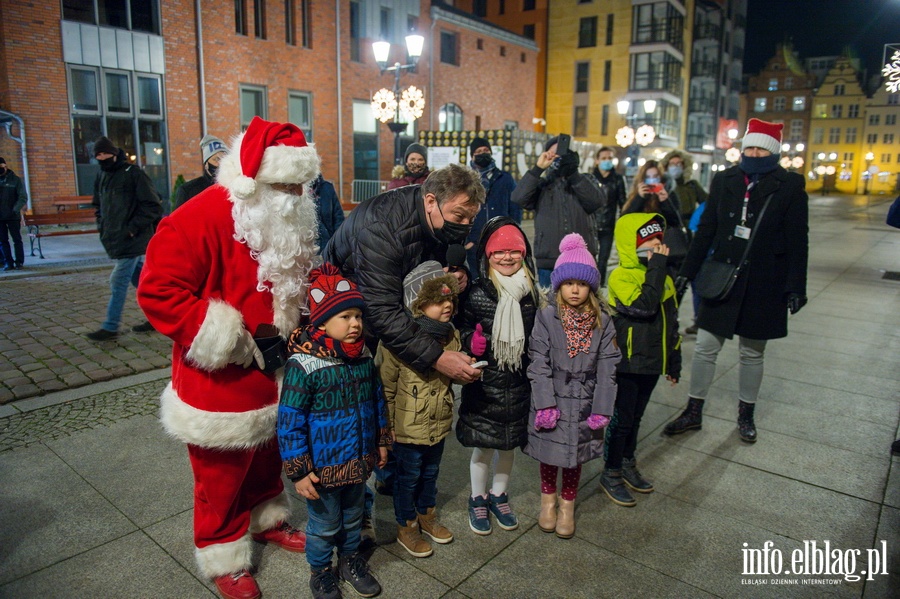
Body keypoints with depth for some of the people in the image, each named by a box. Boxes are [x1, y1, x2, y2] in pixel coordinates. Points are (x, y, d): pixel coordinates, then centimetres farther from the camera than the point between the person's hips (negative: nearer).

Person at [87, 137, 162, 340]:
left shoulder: (133, 173, -10)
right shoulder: (101, 176, 13)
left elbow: (152, 207, -14)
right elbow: (98, 205, 26)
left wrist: (132, 228, -16)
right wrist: (102, 225, 11)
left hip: (131, 240, -8)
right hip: (114, 240, 8)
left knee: (118, 282, -5)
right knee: (140, 280, 13)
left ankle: (110, 327, 2)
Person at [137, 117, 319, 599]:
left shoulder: (292, 221, 2)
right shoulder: (201, 218, -22)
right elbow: (159, 292, -24)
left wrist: (293, 331, -1)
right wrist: (239, 346, -22)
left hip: (274, 375, 7)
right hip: (220, 381, -7)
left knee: (267, 457, 25)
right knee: (221, 475, 11)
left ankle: (266, 520, 49)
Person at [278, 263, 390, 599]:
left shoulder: (363, 356, -4)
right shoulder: (303, 364, -23)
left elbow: (377, 400, 10)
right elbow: (289, 421, -19)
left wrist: (381, 441, 14)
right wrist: (298, 471, -16)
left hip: (359, 462, 5)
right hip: (322, 468, -5)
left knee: (353, 517, 25)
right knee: (325, 526, 16)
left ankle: (350, 559, 49)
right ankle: (320, 571, 41)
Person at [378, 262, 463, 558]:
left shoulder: (451, 334, -1)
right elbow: (386, 385, -15)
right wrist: (388, 425, -11)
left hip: (439, 422, 6)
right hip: (408, 426, -6)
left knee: (430, 472, 24)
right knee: (408, 477, 13)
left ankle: (426, 515, 47)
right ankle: (406, 526, 35)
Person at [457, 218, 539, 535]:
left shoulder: (531, 293, 1)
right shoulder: (476, 293, -11)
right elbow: (460, 329, -3)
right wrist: (471, 342, -22)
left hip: (518, 384, 4)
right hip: (484, 383, -3)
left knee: (509, 443, 18)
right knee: (483, 446, 9)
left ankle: (498, 496, 41)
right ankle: (478, 500, 33)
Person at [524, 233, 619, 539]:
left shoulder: (602, 321, -5)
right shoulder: (547, 317, -11)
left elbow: (607, 367, -4)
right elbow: (539, 364, -11)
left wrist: (601, 409, -7)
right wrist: (545, 404, -15)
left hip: (583, 400, 2)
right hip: (552, 398, -1)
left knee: (575, 455, 16)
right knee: (549, 452, 15)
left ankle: (567, 505, 38)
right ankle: (548, 497, 41)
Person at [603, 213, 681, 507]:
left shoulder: (663, 278, 7)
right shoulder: (621, 277, -16)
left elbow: (671, 321, 14)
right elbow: (644, 305, -33)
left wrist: (674, 361, 17)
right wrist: (656, 266, -25)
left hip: (652, 363, 7)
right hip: (628, 364, -7)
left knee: (636, 417, 20)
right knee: (621, 419, 4)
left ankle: (628, 464, 37)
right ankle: (611, 473, 21)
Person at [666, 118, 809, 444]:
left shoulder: (790, 185, -2)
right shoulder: (724, 180, 5)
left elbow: (798, 240, -3)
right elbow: (706, 230, 8)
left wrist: (795, 287, -8)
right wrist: (687, 271, 4)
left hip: (763, 284, -1)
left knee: (752, 353, 12)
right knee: (705, 349, 4)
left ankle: (746, 414, 29)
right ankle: (693, 412, 17)